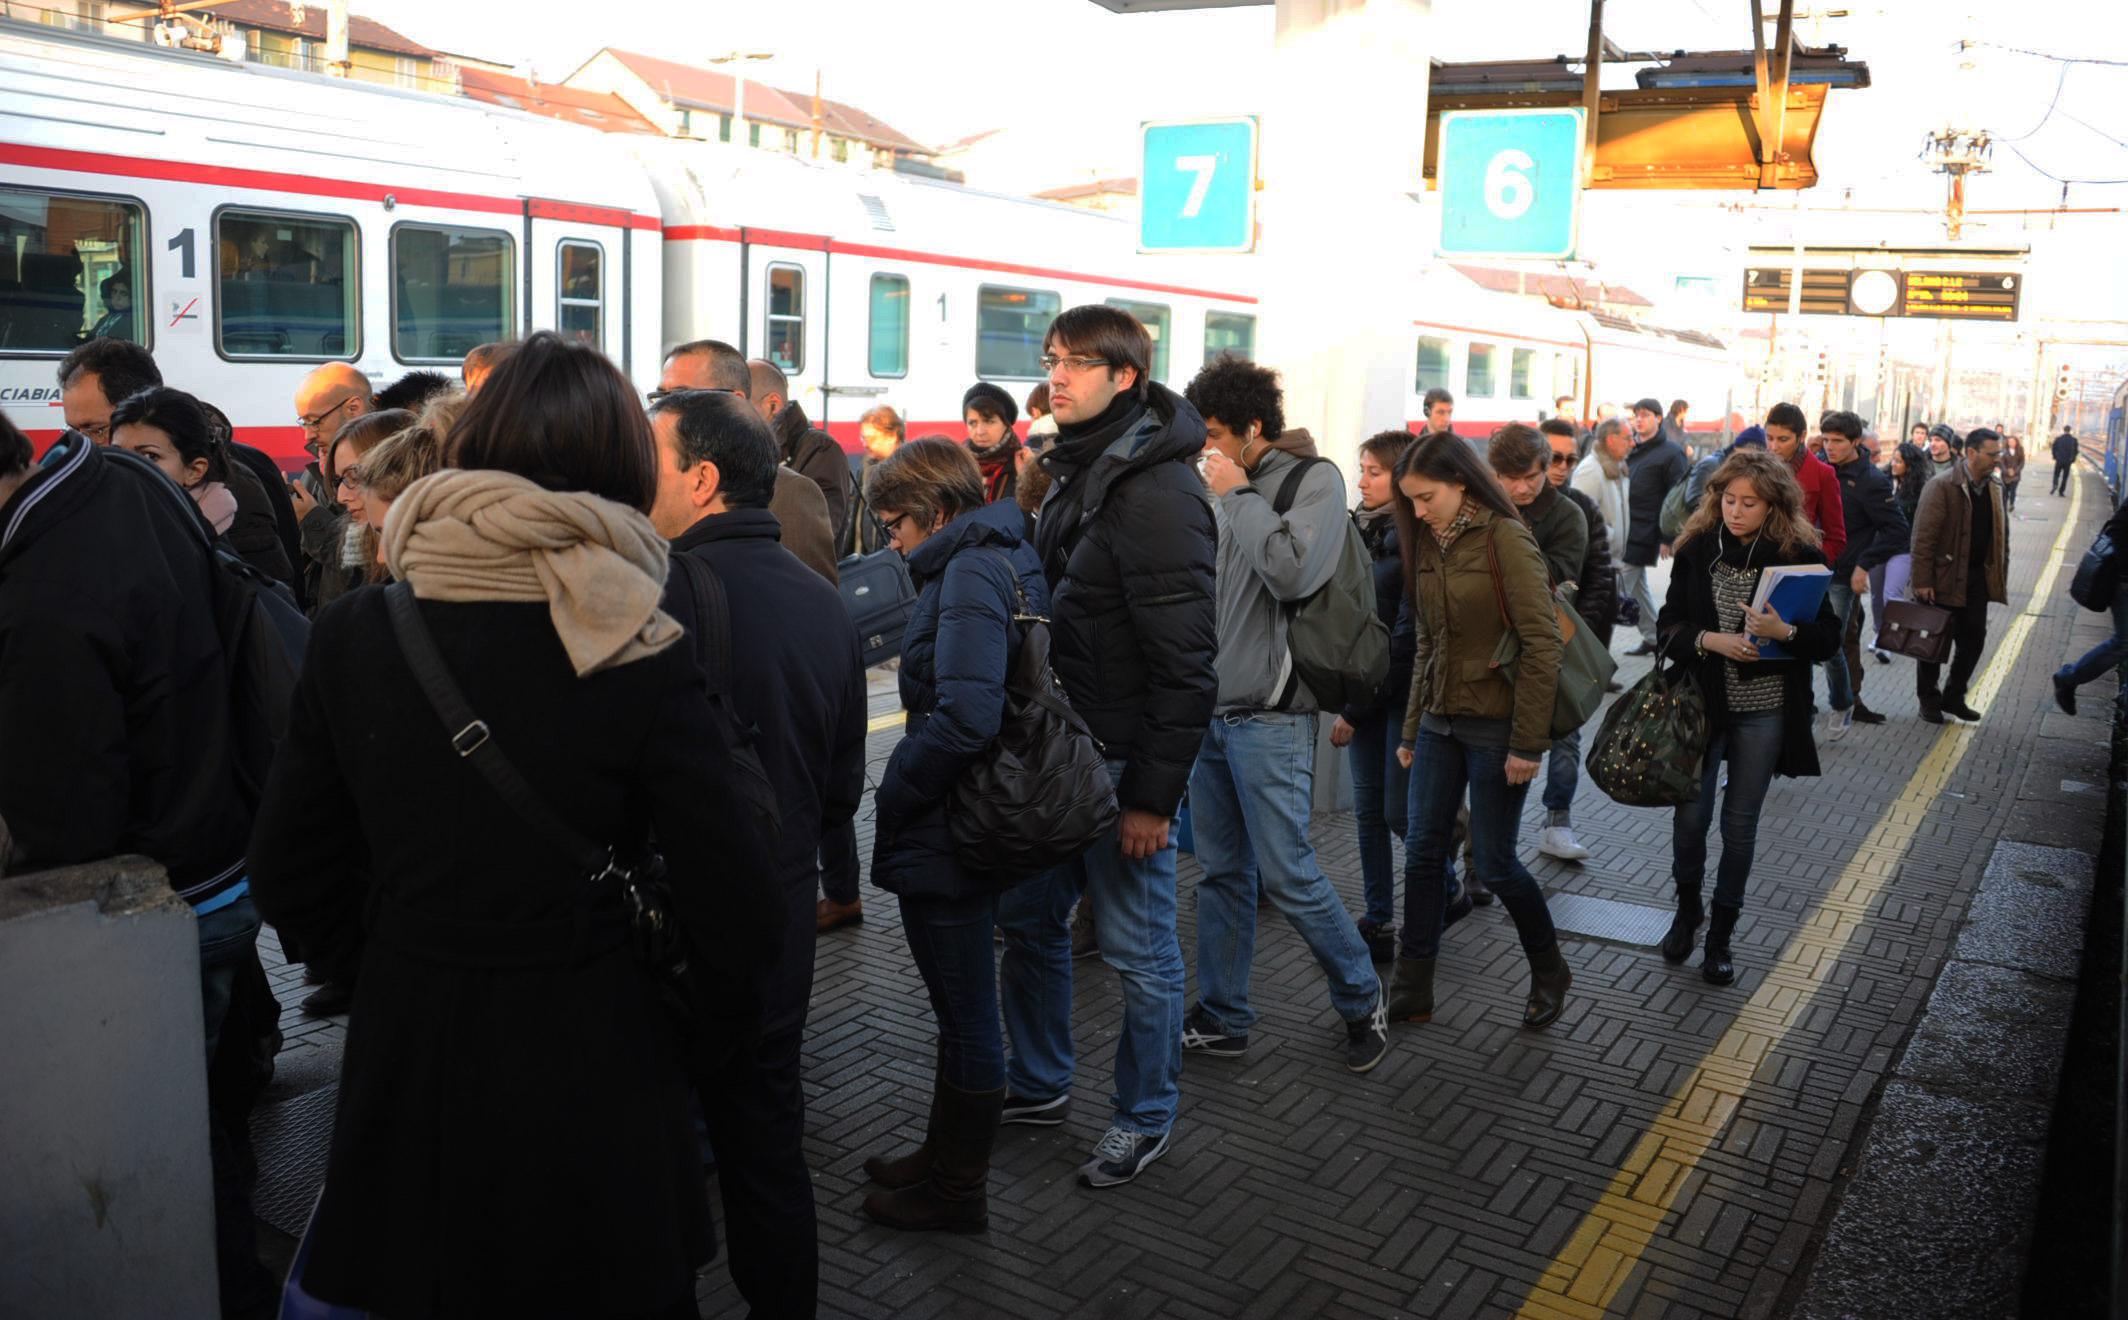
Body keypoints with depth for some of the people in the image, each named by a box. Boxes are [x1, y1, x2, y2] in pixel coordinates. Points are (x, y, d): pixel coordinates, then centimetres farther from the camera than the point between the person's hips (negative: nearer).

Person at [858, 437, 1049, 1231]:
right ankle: (946, 1156, 38)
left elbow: (965, 719, -29)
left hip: (949, 836, -10)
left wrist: (894, 792, -16)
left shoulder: (971, 575, -19)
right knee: (963, 1008, 21)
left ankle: (958, 1189, 23)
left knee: (966, 1014, 6)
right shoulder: (1009, 561, 10)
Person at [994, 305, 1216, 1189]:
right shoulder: (1072, 472, 11)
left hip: (1124, 762, -9)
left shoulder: (1157, 491, -19)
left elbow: (1184, 664, -21)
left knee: (1139, 950, 6)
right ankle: (1038, 1085, 36)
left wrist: (1155, 793, -21)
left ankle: (1146, 1117, 25)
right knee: (1028, 920, 17)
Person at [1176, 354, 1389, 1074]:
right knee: (1222, 872, 12)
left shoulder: (1314, 479, -8)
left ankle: (1361, 999, 20)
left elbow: (1292, 572, -24)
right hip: (1212, 712, 7)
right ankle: (1221, 1019, 23)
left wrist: (1237, 495, -14)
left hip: (1268, 718, -7)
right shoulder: (1236, 490, 12)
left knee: (1287, 874, -3)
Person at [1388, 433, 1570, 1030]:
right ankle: (1413, 990, 15)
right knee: (1422, 852, 6)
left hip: (1495, 725, -7)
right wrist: (1411, 731, 15)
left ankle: (1549, 972, 27)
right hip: (1440, 722, 7)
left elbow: (1542, 643, -16)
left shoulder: (1504, 539, -13)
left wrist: (1528, 743, -17)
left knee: (1494, 861, 2)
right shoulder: (1429, 546, 9)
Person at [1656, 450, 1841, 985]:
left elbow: (1829, 637, -5)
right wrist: (1709, 640, -19)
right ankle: (1687, 908, 32)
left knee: (1740, 824, 8)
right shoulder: (1697, 548, -3)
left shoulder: (1800, 556, -7)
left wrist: (1784, 631, -25)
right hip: (1701, 701, 1)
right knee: (1690, 815, 4)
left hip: (1764, 711, -1)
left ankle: (1721, 934, 24)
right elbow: (1670, 625, 0)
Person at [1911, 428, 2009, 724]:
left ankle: (1953, 697, 23)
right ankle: (1929, 700, 17)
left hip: (1978, 580, 6)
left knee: (1974, 639, 8)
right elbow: (1923, 537, -16)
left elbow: (2002, 537, 16)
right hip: (1944, 579, -6)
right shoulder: (1942, 486, -12)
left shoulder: (1993, 490, 9)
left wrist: (2000, 578, 9)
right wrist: (1922, 581, -19)